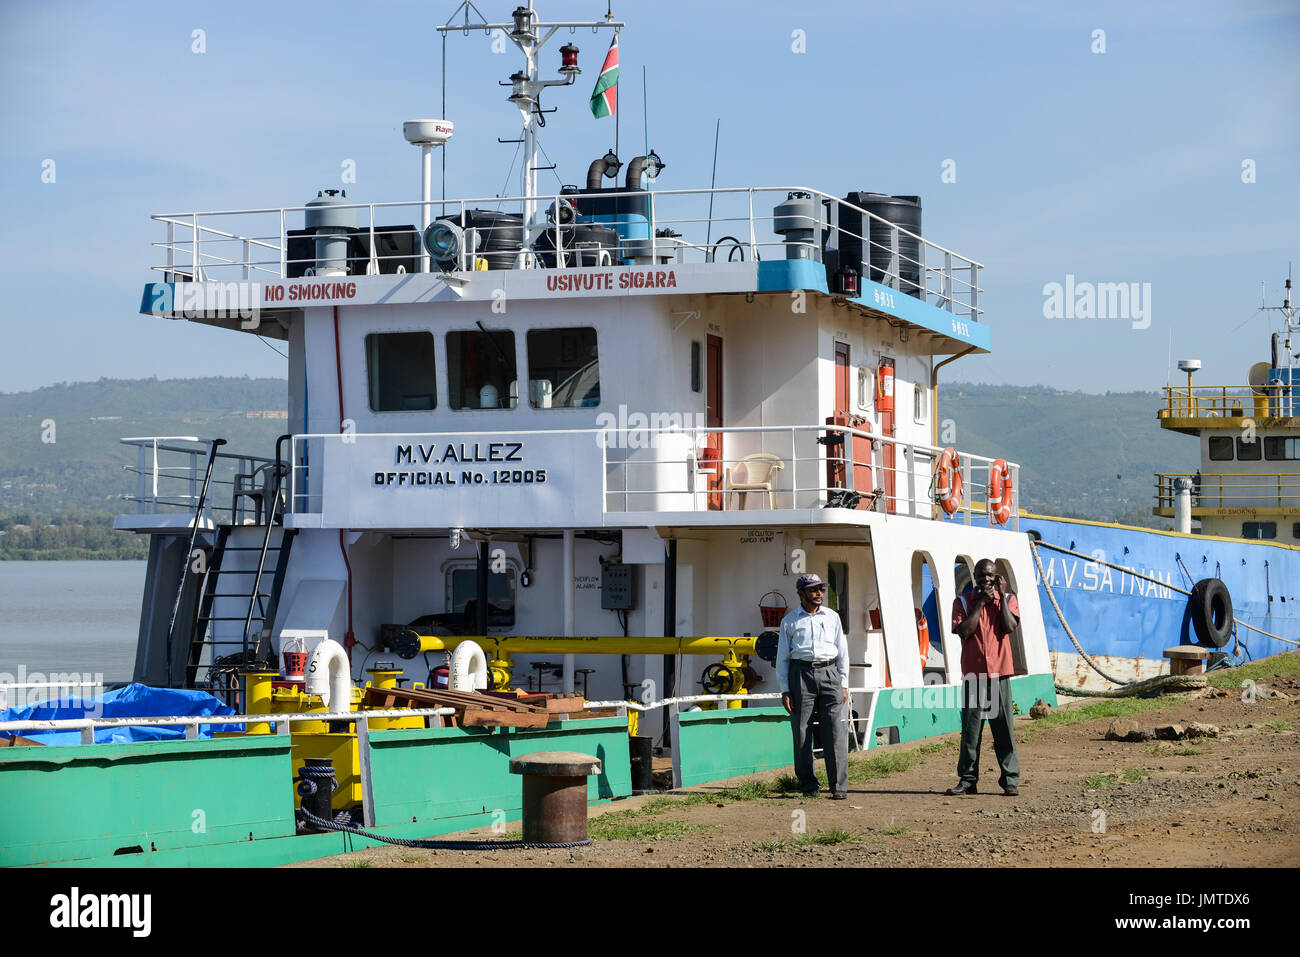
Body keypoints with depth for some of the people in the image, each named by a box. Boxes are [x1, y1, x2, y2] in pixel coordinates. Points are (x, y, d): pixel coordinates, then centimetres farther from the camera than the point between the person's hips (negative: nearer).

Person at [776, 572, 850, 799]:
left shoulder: (832, 617, 14)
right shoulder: (789, 621, 8)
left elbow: (842, 652, 17)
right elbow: (782, 658, 9)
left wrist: (844, 684, 9)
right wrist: (785, 690, 1)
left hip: (829, 673, 1)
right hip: (801, 674, -1)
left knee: (835, 732, -7)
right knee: (801, 734, -1)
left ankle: (839, 786, -7)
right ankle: (808, 785, 8)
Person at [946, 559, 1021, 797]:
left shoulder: (1008, 599, 9)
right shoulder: (963, 601, 7)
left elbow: (1009, 628, -8)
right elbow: (963, 631, -8)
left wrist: (1001, 596, -5)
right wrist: (981, 603, -6)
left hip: (999, 673, 0)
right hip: (972, 674, 0)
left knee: (1004, 728, -2)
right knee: (970, 729, 2)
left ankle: (1010, 781, 2)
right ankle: (967, 779, 8)